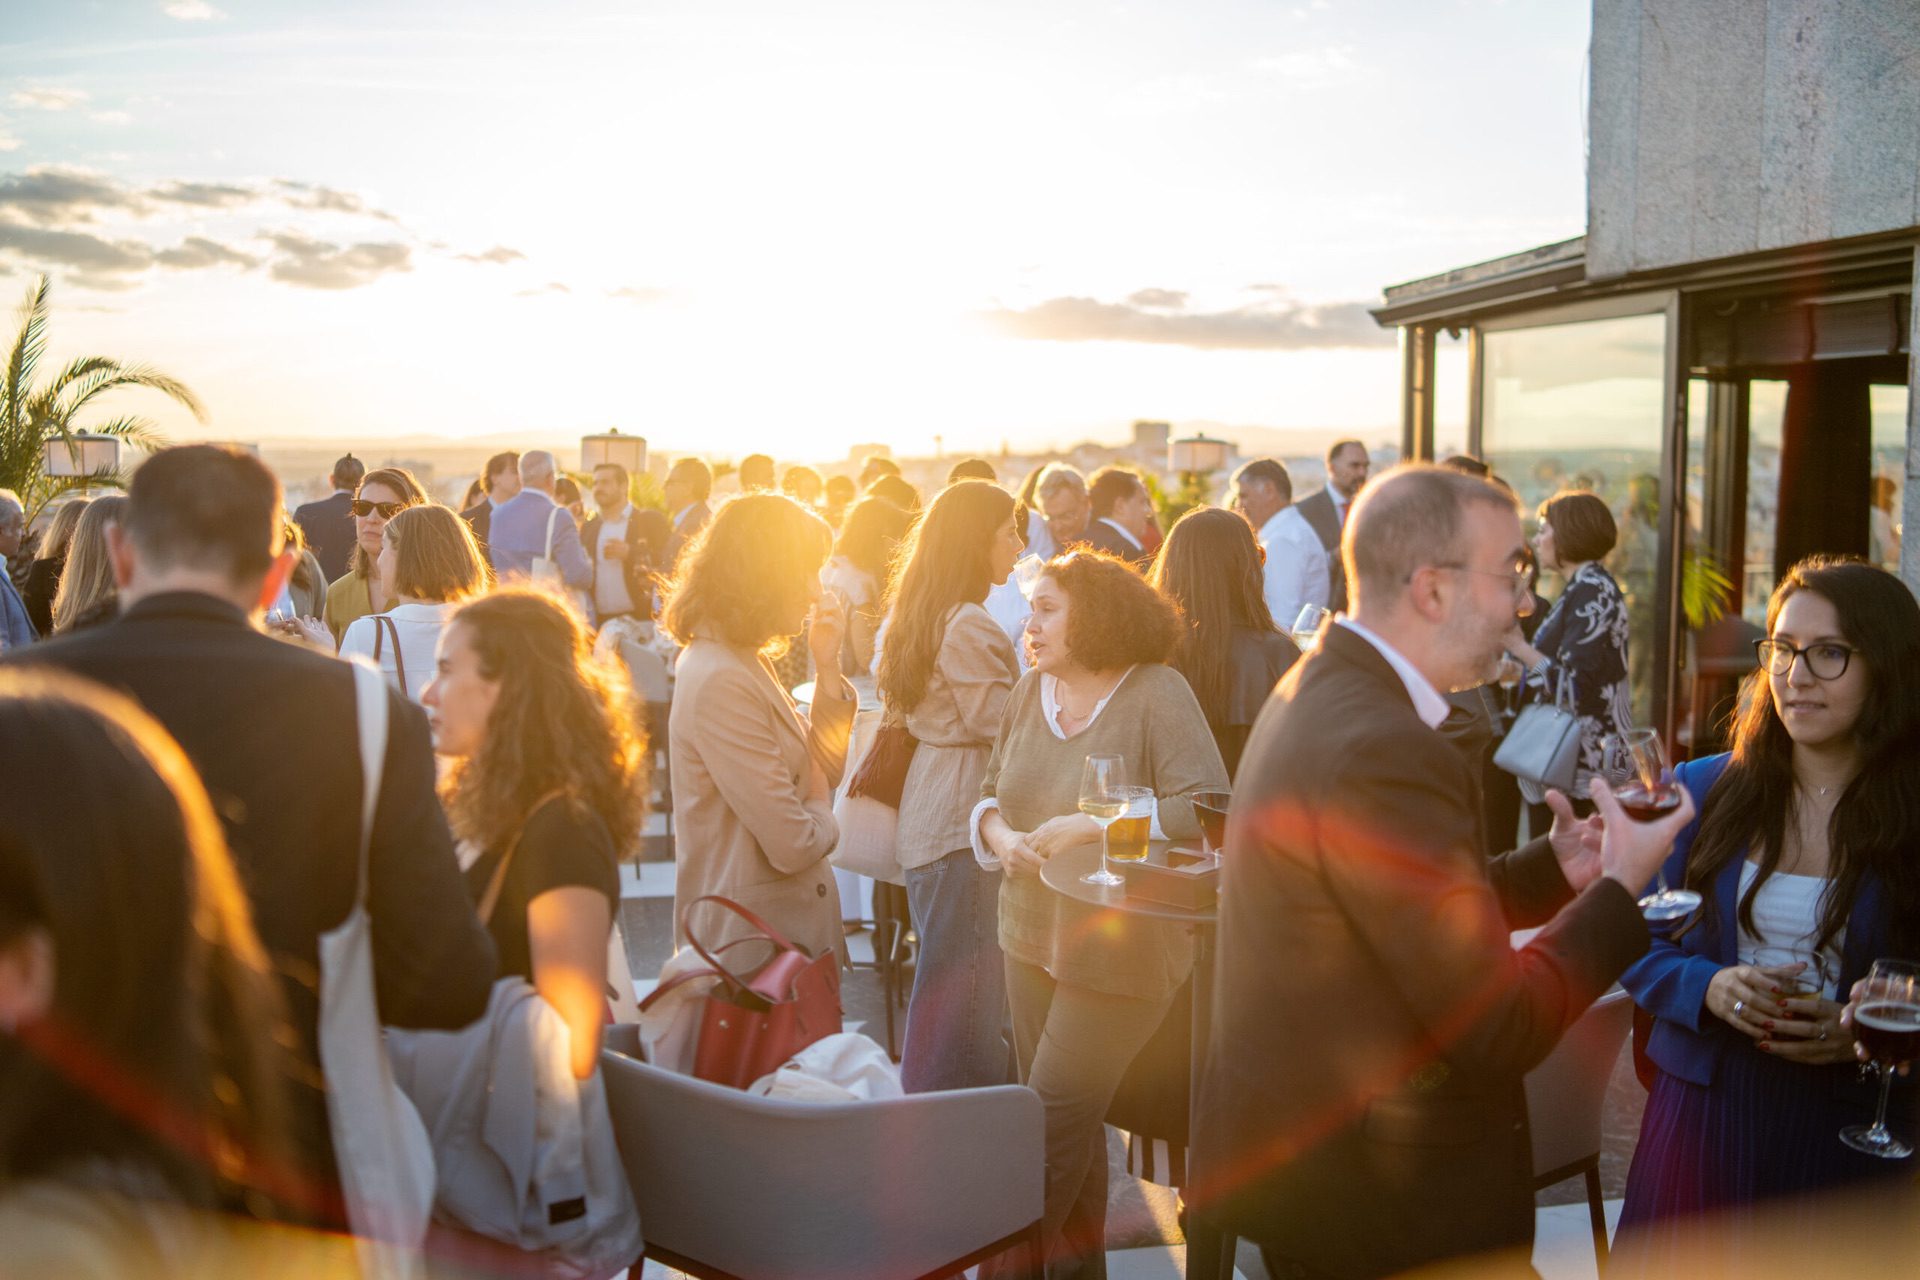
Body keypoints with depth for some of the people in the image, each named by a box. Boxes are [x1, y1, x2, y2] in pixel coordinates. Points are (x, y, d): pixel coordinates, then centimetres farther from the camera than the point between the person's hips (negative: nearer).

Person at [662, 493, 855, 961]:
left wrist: (827, 667, 1)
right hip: (749, 942, -10)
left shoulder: (742, 660, 8)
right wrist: (821, 813, -1)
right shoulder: (720, 682, -23)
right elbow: (793, 847, -24)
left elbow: (825, 770, 12)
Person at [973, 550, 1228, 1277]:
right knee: (1073, 1124, 18)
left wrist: (1091, 826, -25)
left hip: (1118, 952, -6)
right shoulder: (1031, 689, 3)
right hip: (1031, 938, 6)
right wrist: (998, 833, -8)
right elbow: (992, 790, 15)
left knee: (1053, 1123, -2)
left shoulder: (1156, 694, -15)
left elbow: (1209, 808, -23)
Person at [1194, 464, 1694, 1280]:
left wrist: (1552, 869, 4)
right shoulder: (1384, 752, -27)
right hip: (1377, 1195, -9)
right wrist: (1619, 887, -10)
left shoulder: (1315, 691, 5)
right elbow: (1501, 1030, -23)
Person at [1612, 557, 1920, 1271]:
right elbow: (1640, 944, 4)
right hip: (1702, 1112, 1)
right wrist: (1709, 988, -14)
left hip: (1850, 1132, -1)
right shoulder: (1701, 791, 1)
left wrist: (1860, 1032, -19)